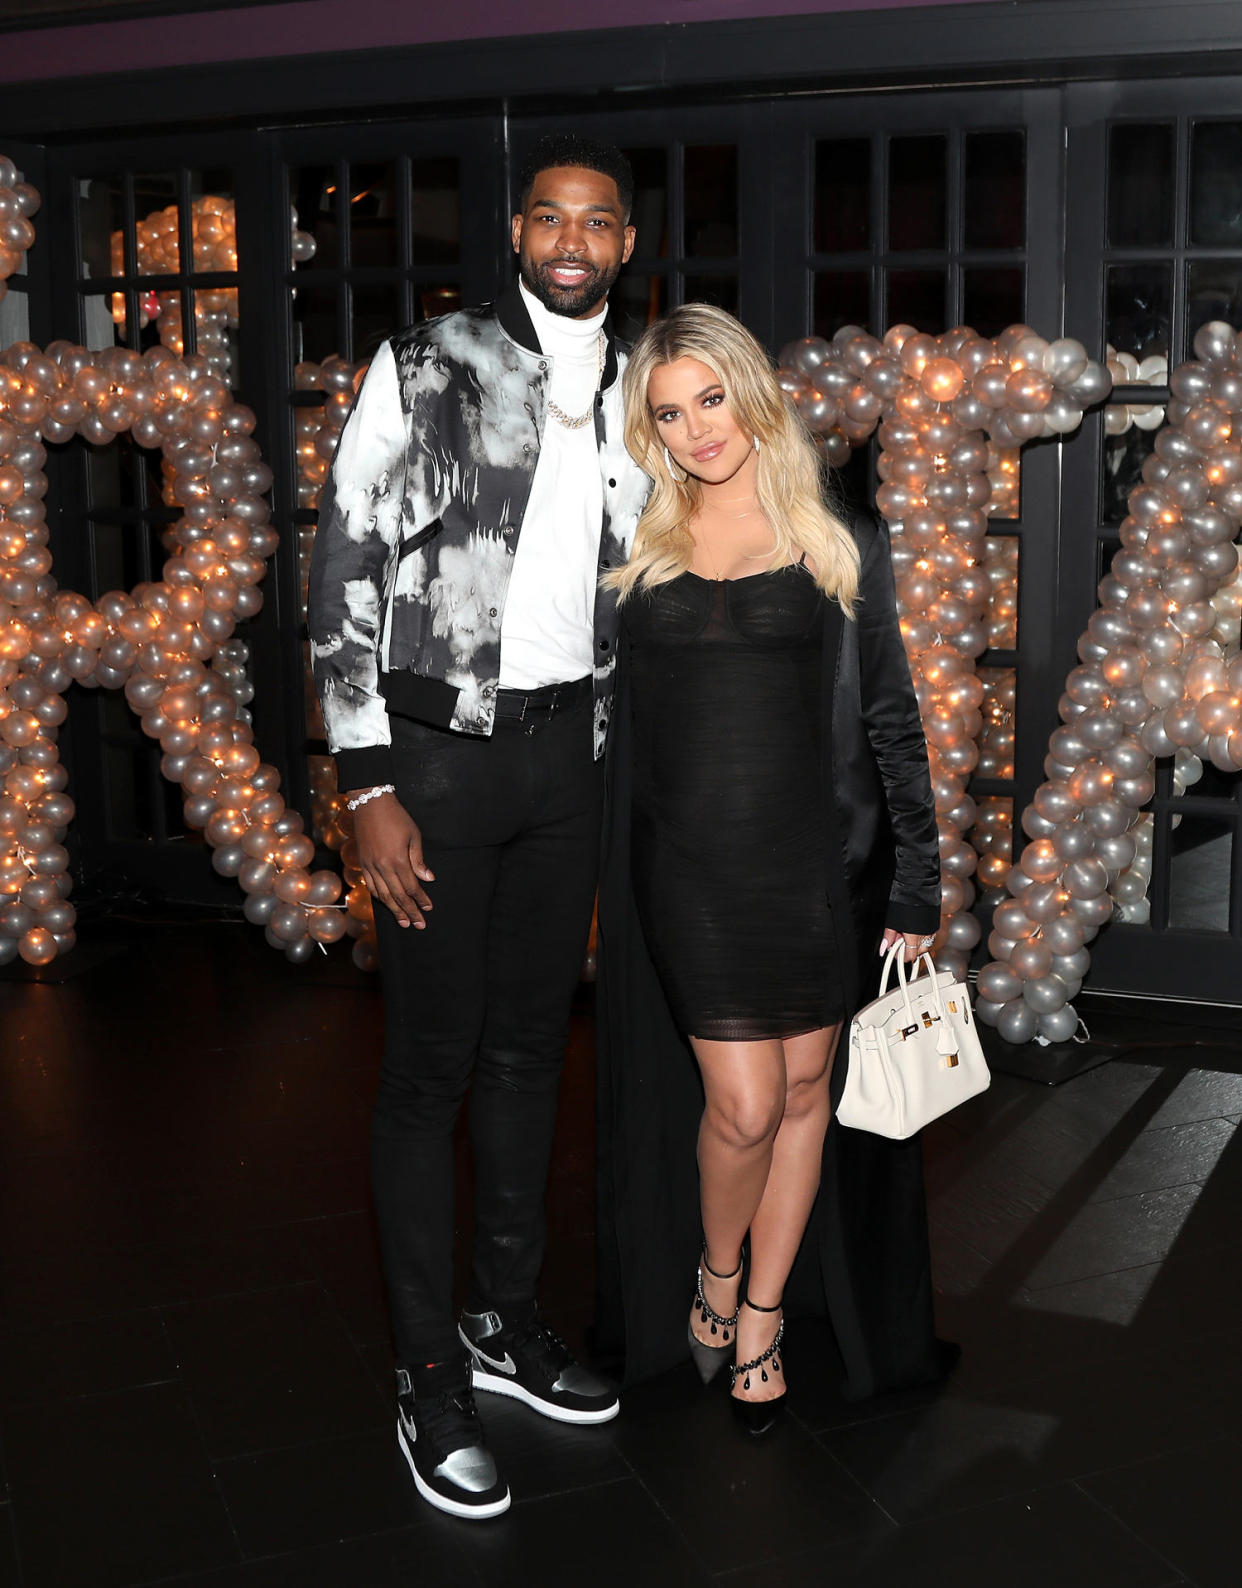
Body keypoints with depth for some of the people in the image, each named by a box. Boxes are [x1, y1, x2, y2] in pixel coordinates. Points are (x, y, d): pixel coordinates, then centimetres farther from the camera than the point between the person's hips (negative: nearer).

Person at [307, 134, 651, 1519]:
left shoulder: (630, 399, 10)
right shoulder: (422, 368, -6)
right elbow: (344, 574, -9)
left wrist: (611, 754, 11)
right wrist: (370, 789, -14)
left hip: (568, 746, 5)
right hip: (441, 745, -5)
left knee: (530, 1047, 14)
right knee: (430, 1066, 1)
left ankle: (508, 1318, 31)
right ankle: (429, 1377, 15)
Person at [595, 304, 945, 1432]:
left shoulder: (844, 547, 3)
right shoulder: (638, 549, 6)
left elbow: (892, 721, 3)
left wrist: (916, 883, 1)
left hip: (821, 862, 1)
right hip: (690, 864, 0)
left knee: (804, 1090, 9)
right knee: (743, 1103, -5)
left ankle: (764, 1310, 29)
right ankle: (715, 1269, 26)